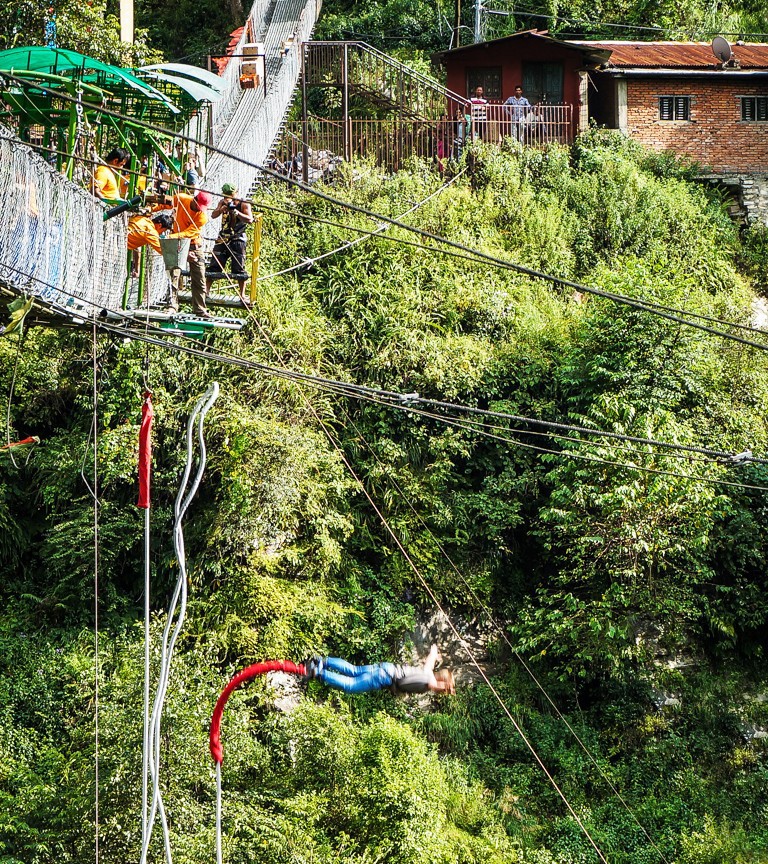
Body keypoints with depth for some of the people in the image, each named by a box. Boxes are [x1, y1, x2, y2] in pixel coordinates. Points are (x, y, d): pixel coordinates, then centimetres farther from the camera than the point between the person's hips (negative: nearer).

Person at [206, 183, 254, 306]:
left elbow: (249, 219, -14)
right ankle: (206, 290, 5)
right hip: (223, 238, 4)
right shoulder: (223, 203, 10)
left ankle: (242, 295, 1)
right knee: (214, 266, 0)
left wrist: (236, 212, -25)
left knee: (239, 268, -4)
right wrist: (222, 209, -19)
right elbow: (213, 215, 0)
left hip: (237, 239, -4)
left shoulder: (244, 204, -3)